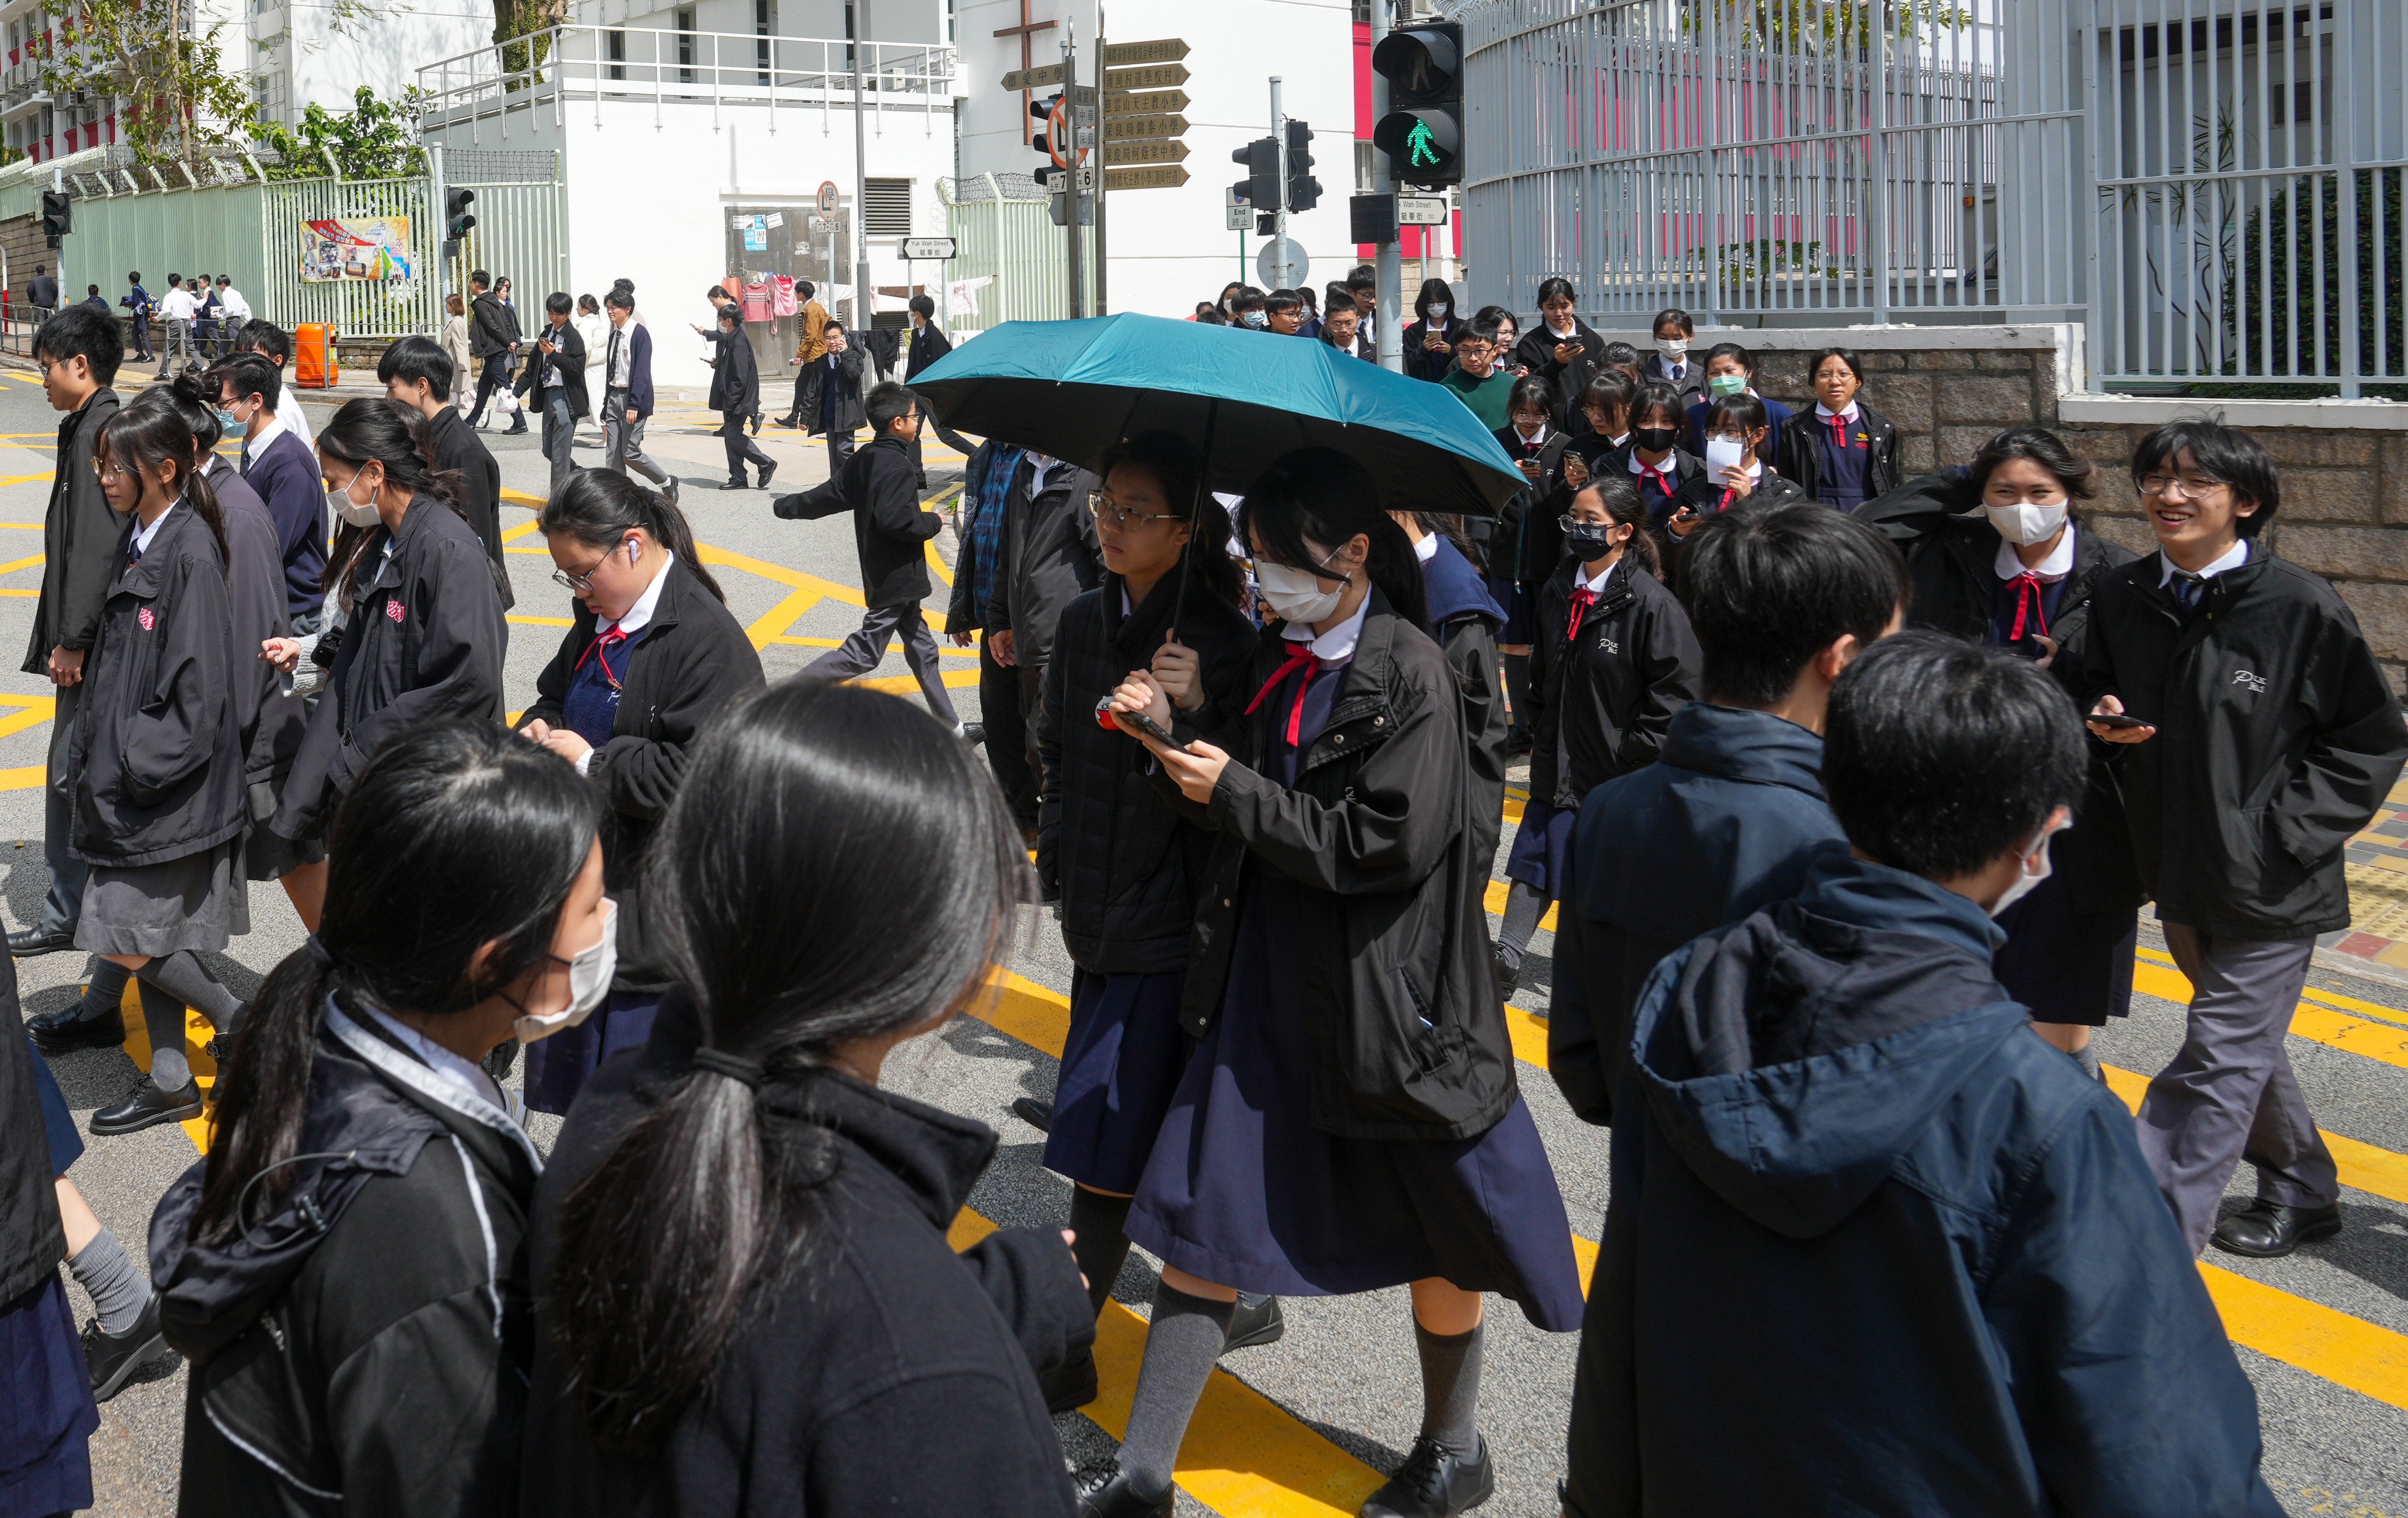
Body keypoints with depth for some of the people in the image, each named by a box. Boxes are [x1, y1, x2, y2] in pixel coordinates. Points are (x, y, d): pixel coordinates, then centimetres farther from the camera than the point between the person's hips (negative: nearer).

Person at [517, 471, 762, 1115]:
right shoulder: (599, 620, 10)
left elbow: (696, 770, -26)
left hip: (654, 905, -9)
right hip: (586, 876, 9)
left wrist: (591, 762, -17)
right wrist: (539, 730, 2)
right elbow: (556, 694, 26)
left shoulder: (708, 639, -19)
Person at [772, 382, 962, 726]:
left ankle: (949, 725, 21)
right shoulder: (896, 466, -19)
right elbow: (897, 520, -28)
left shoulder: (863, 461, 8)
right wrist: (933, 522, -11)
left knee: (922, 649, 14)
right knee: (864, 652, -5)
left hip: (882, 574, 10)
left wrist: (786, 506, 32)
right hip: (897, 578, -10)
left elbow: (826, 496, 15)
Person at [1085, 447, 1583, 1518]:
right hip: (1268, 980, 6)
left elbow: (1389, 844, -21)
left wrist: (1235, 790, -16)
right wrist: (1174, 732, -4)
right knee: (1205, 1216, 7)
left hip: (1382, 989, -6)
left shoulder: (1410, 675, -14)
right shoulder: (1278, 659, 7)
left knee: (1437, 1229, 10)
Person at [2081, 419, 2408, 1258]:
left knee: (2217, 1064, -6)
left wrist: (2282, 832, -13)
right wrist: (2101, 720, -6)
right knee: (2245, 1046, 21)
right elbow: (2098, 695, 18)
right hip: (2178, 869, 6)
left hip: (2270, 883, -6)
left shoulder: (2298, 606, -14)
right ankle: (2303, 1190, 41)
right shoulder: (2120, 597, 0)